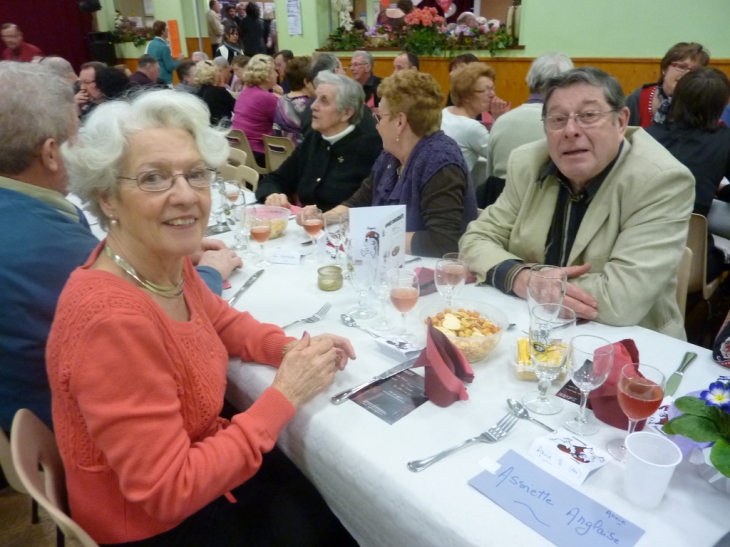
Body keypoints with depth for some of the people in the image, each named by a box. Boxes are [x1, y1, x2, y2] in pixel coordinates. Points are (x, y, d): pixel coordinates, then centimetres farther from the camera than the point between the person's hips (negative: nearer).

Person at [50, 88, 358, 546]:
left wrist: (292, 349, -8)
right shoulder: (111, 319, -33)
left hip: (198, 475, 7)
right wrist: (283, 397, -24)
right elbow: (168, 493, -28)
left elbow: (224, 322, 11)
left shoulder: (169, 263, -9)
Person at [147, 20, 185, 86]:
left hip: (153, 80, 8)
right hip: (164, 81, -8)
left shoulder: (150, 44, 9)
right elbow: (170, 67, -15)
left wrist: (170, 58, 21)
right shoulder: (164, 47, -15)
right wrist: (178, 59, 0)